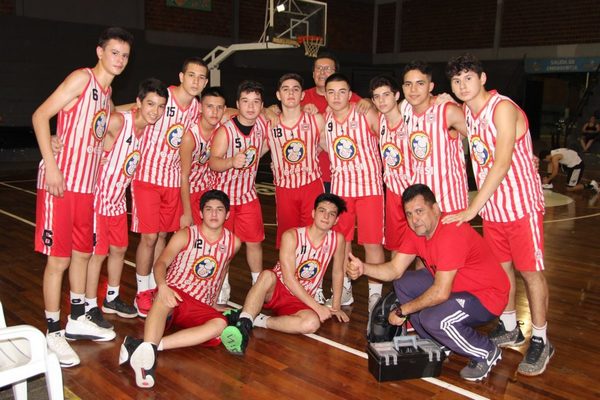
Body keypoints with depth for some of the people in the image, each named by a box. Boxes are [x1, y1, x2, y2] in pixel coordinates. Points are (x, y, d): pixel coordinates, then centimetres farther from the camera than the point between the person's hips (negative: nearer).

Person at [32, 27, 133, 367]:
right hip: (61, 182, -8)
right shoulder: (82, 78, -9)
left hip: (87, 183, 8)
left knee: (83, 252, 15)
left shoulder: (107, 92, 15)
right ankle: (53, 333, 9)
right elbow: (41, 116, -15)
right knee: (59, 258, -3)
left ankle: (77, 320, 30)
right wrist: (51, 166, -20)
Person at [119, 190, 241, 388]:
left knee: (220, 324, -32)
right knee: (164, 298, -39)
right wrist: (162, 286, -35)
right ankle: (147, 351, -61)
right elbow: (161, 262, -13)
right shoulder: (186, 235, -2)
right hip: (173, 296, -2)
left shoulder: (233, 243, 6)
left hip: (200, 307, 2)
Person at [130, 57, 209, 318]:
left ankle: (156, 288, 25)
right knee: (149, 237, -3)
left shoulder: (197, 108, 2)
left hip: (173, 179, 5)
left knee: (162, 236, 12)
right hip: (148, 177, -5)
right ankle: (142, 294, 12)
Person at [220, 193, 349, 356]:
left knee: (312, 323, -33)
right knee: (267, 275, -38)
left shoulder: (337, 239, -6)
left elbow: (338, 273, 9)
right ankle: (243, 324, -44)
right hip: (276, 290, -2)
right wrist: (318, 307, -22)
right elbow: (289, 279, -20)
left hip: (300, 301, 3)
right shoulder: (292, 236, -15)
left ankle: (255, 320, -26)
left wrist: (336, 307, 10)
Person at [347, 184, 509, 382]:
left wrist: (403, 311, -20)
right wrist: (364, 268, -22)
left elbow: (441, 293, -32)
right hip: (455, 285, 9)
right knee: (403, 284, 0)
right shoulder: (417, 230, -3)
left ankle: (487, 353, -2)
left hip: (487, 295, -9)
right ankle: (438, 344, 12)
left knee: (433, 319, -30)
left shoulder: (451, 233, -31)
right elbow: (395, 270, -4)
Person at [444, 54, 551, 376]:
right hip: (491, 207, 7)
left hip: (521, 204, -7)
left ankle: (540, 340, 16)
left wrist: (472, 208, -25)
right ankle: (509, 329, 32)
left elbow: (502, 163, -24)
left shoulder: (503, 108, -18)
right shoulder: (466, 113, 5)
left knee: (530, 272, 2)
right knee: (501, 268, 16)